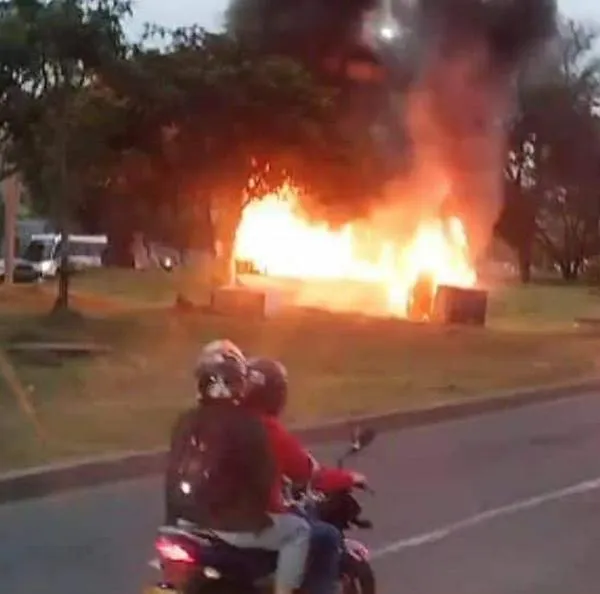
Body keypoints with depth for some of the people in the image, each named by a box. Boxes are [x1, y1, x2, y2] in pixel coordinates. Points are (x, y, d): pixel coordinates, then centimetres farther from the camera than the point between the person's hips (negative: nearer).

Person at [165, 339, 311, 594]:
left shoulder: (186, 421, 4)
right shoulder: (247, 424, -16)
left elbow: (174, 472, 12)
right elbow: (265, 477, -12)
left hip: (188, 521, 7)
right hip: (231, 525, -7)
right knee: (298, 530, 9)